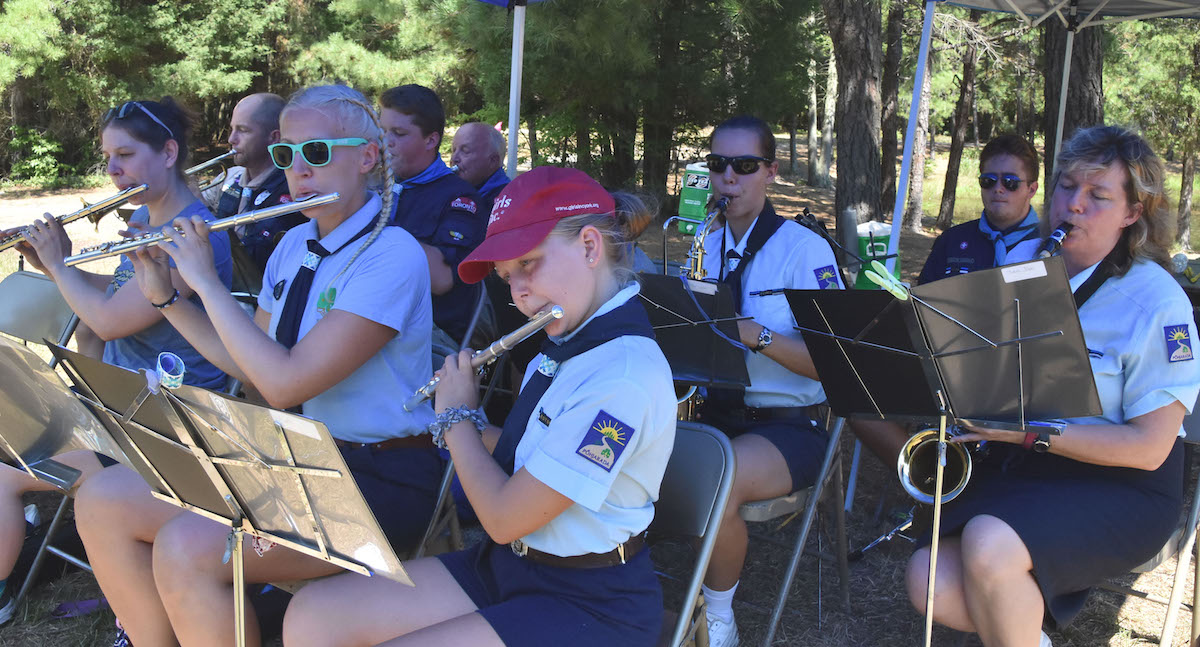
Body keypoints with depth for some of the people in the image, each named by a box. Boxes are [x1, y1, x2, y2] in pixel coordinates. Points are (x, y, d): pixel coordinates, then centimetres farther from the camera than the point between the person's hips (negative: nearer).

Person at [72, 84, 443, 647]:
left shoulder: (393, 255, -18)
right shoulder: (293, 246, 8)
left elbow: (284, 383, -24)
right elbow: (249, 366, 16)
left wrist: (206, 281, -14)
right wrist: (163, 294, 8)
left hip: (379, 479, -8)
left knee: (185, 548, -28)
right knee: (102, 501, -1)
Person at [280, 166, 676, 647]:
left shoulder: (624, 377, -25)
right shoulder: (568, 346, 7)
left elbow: (505, 517, -21)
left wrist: (457, 414, -7)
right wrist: (466, 427, 4)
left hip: (591, 607, -9)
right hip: (506, 566, 9)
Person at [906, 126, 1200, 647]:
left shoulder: (1156, 301, -10)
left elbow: (1149, 446, -15)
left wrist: (1031, 428, -23)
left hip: (1119, 486, -5)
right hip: (1014, 467, 6)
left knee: (988, 546, -33)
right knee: (930, 586, -16)